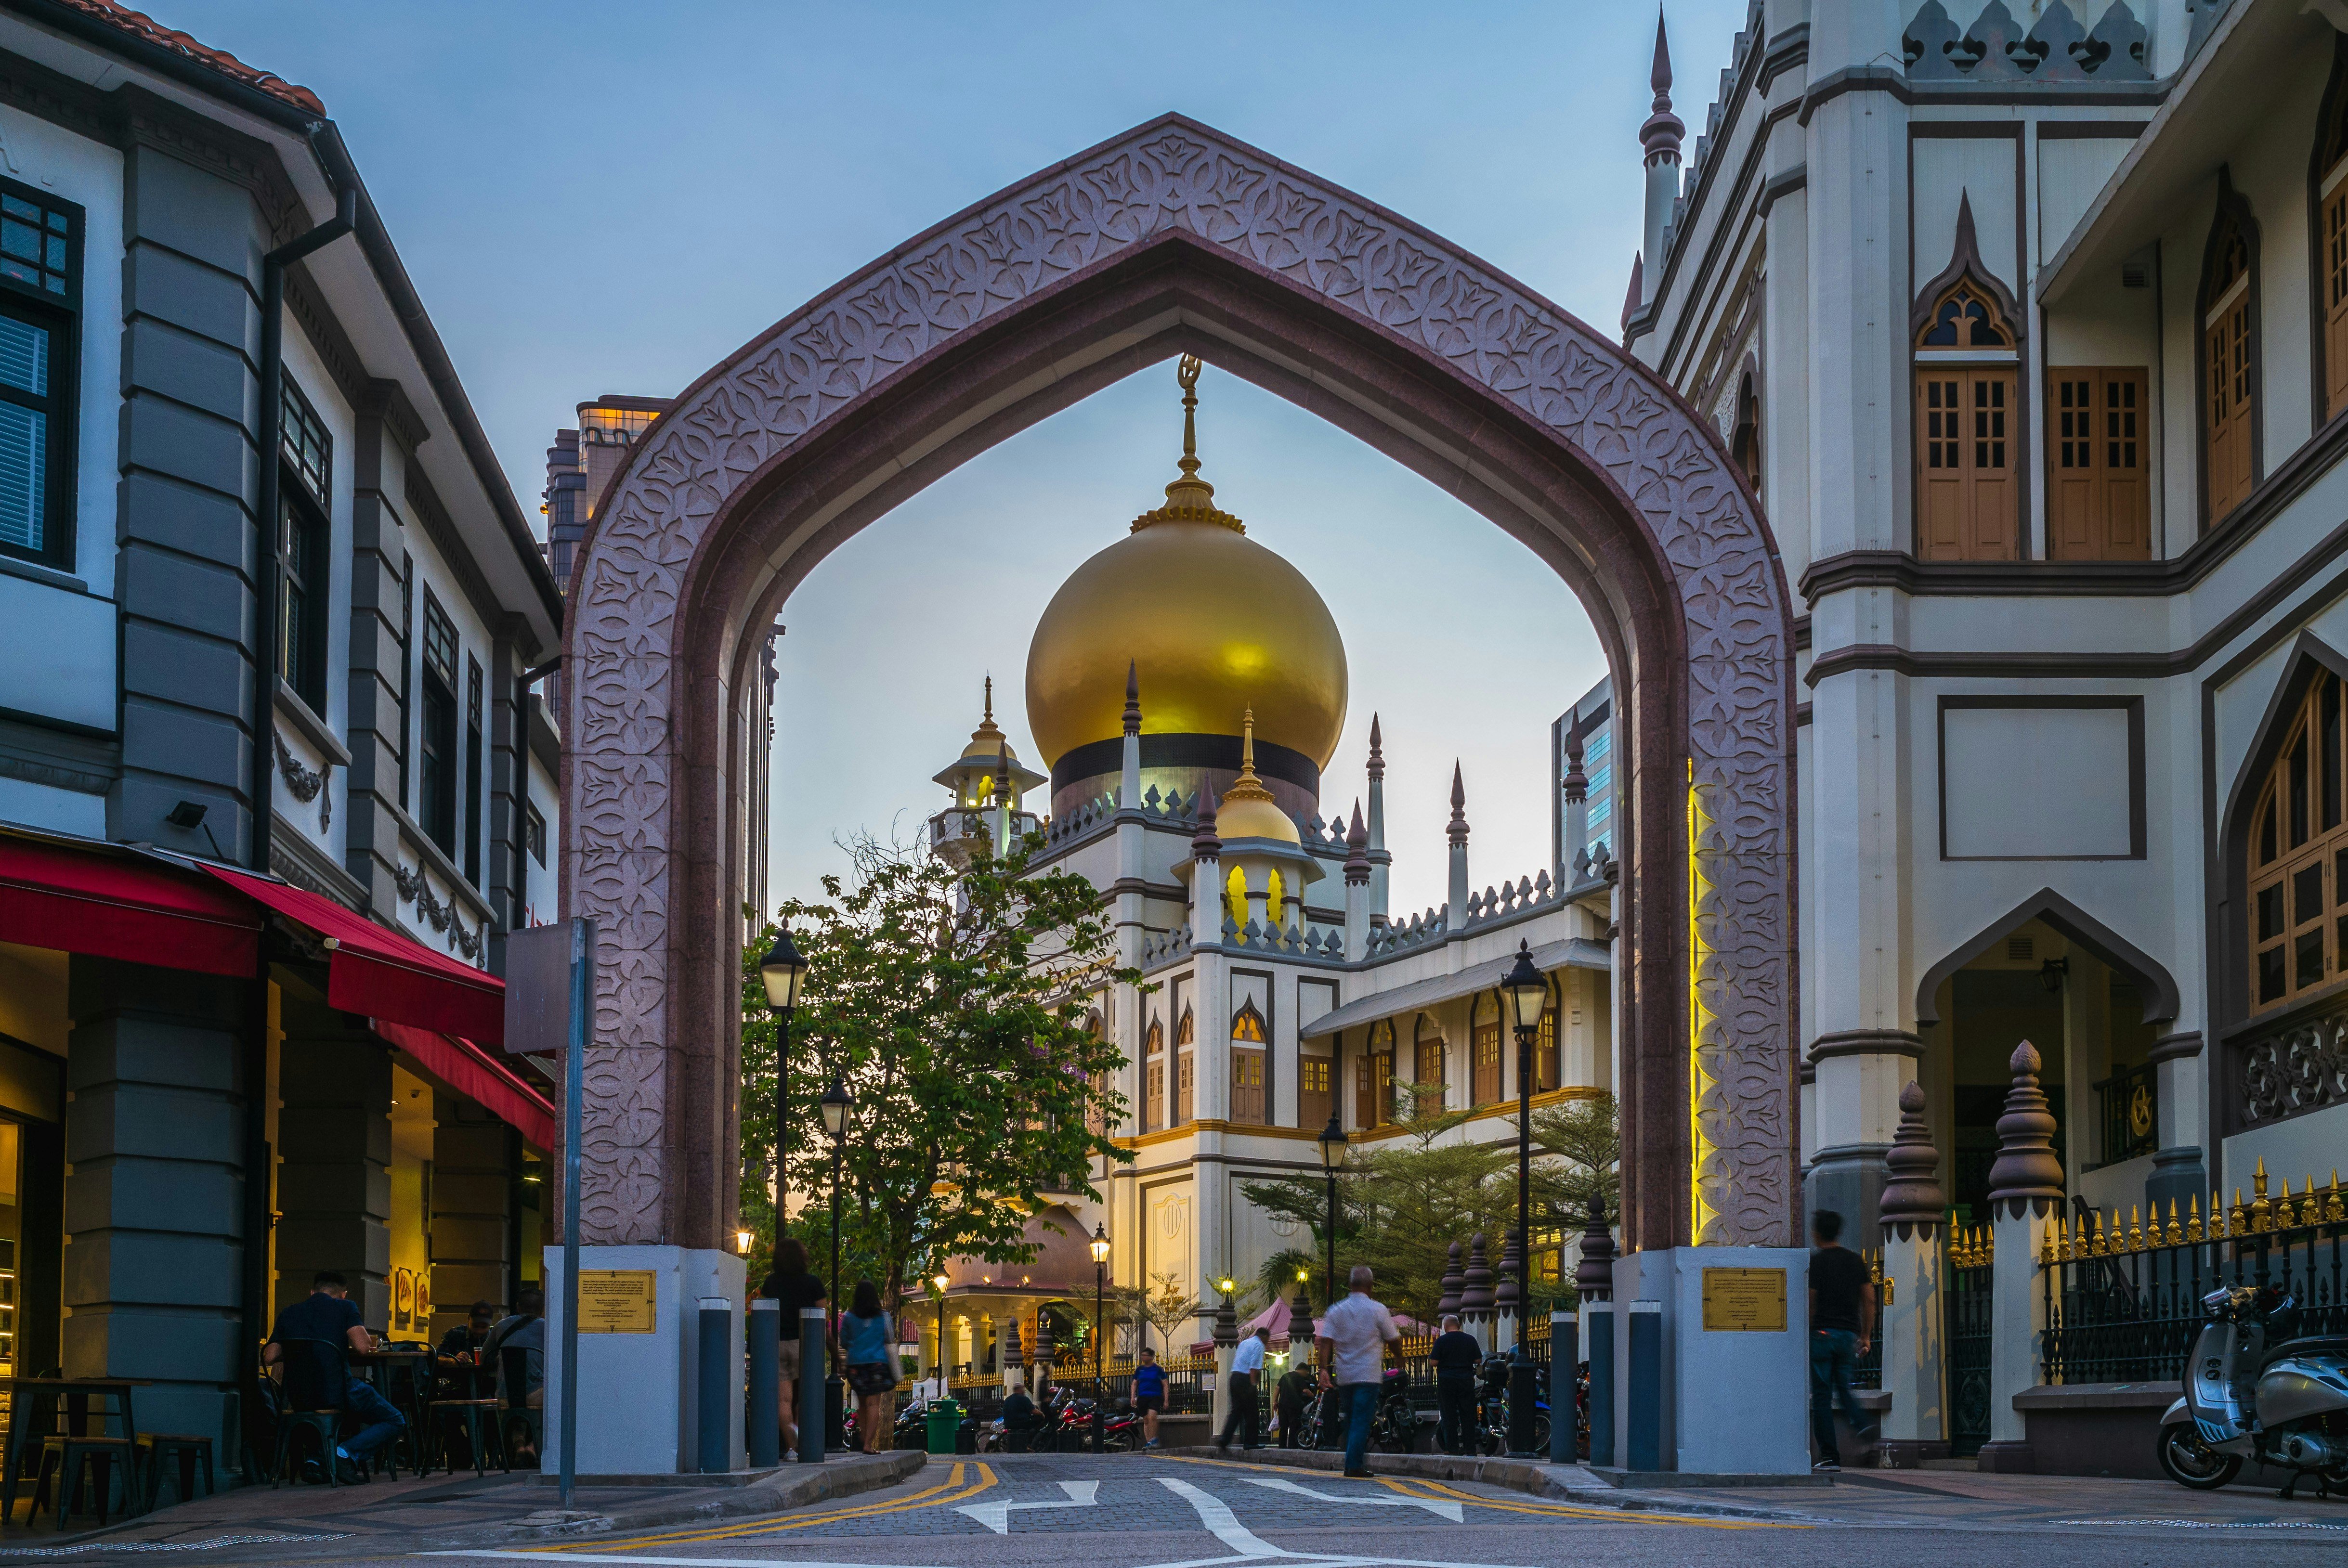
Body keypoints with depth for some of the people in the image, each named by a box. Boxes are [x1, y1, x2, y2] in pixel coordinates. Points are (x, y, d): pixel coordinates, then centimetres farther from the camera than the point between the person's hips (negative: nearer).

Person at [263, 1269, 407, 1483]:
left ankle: (316, 1459, 14)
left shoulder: (288, 1313, 12)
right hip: (337, 1393, -5)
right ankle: (347, 1453, -11)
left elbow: (269, 1358, 9)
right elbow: (363, 1347, -11)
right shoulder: (345, 1307, 0)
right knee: (395, 1421, 14)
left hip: (299, 1399, 5)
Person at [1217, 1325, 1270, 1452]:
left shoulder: (1244, 1343, 22)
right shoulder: (1259, 1345, -4)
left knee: (1237, 1411, 8)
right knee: (1251, 1413, 1)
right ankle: (1249, 1442, 4)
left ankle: (1224, 1440, -3)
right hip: (1245, 1380, -8)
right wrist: (1253, 1384, -18)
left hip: (1234, 1378, 8)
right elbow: (1254, 1367, -14)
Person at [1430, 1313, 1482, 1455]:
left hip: (1446, 1382, -2)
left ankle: (1452, 1448, 0)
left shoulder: (1441, 1341, -7)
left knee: (1449, 1416, 2)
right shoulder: (1470, 1340, 1)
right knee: (1468, 1415, 7)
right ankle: (1470, 1447, 6)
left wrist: (1430, 1356, 11)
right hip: (1467, 1381, 2)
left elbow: (1434, 1362, -10)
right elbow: (1478, 1360, 4)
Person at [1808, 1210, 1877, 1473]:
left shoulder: (1815, 1262, -6)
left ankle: (1829, 1456, -2)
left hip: (1822, 1333, -5)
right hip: (1849, 1333, 5)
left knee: (1822, 1395, 0)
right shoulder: (1856, 1260, 10)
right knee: (1843, 1387, 17)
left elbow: (1808, 1304, -9)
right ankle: (1861, 1426, -12)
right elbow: (1869, 1300, 8)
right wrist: (1866, 1336, 14)